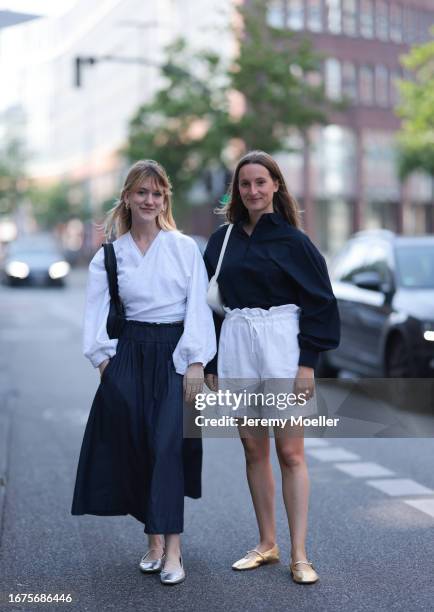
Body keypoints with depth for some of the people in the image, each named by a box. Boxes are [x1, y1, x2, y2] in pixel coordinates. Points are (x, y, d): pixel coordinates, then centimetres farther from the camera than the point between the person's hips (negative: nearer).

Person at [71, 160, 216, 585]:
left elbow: (198, 306, -1)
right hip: (130, 354, 2)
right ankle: (155, 539, 14)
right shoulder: (109, 255, 8)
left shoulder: (184, 247, 3)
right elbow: (96, 312, 6)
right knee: (134, 445, 1)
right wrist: (105, 359, -6)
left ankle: (172, 548, -8)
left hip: (175, 351, -2)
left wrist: (196, 362, -8)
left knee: (167, 444, -11)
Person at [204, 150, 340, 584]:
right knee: (253, 450, 10)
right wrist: (210, 365, 8)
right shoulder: (222, 240, 10)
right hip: (236, 348, 4)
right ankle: (267, 544, 21)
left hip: (282, 347, -4)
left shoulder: (293, 240, -1)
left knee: (290, 453, -4)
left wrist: (307, 363, -11)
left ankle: (299, 555, 1)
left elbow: (319, 302, -3)